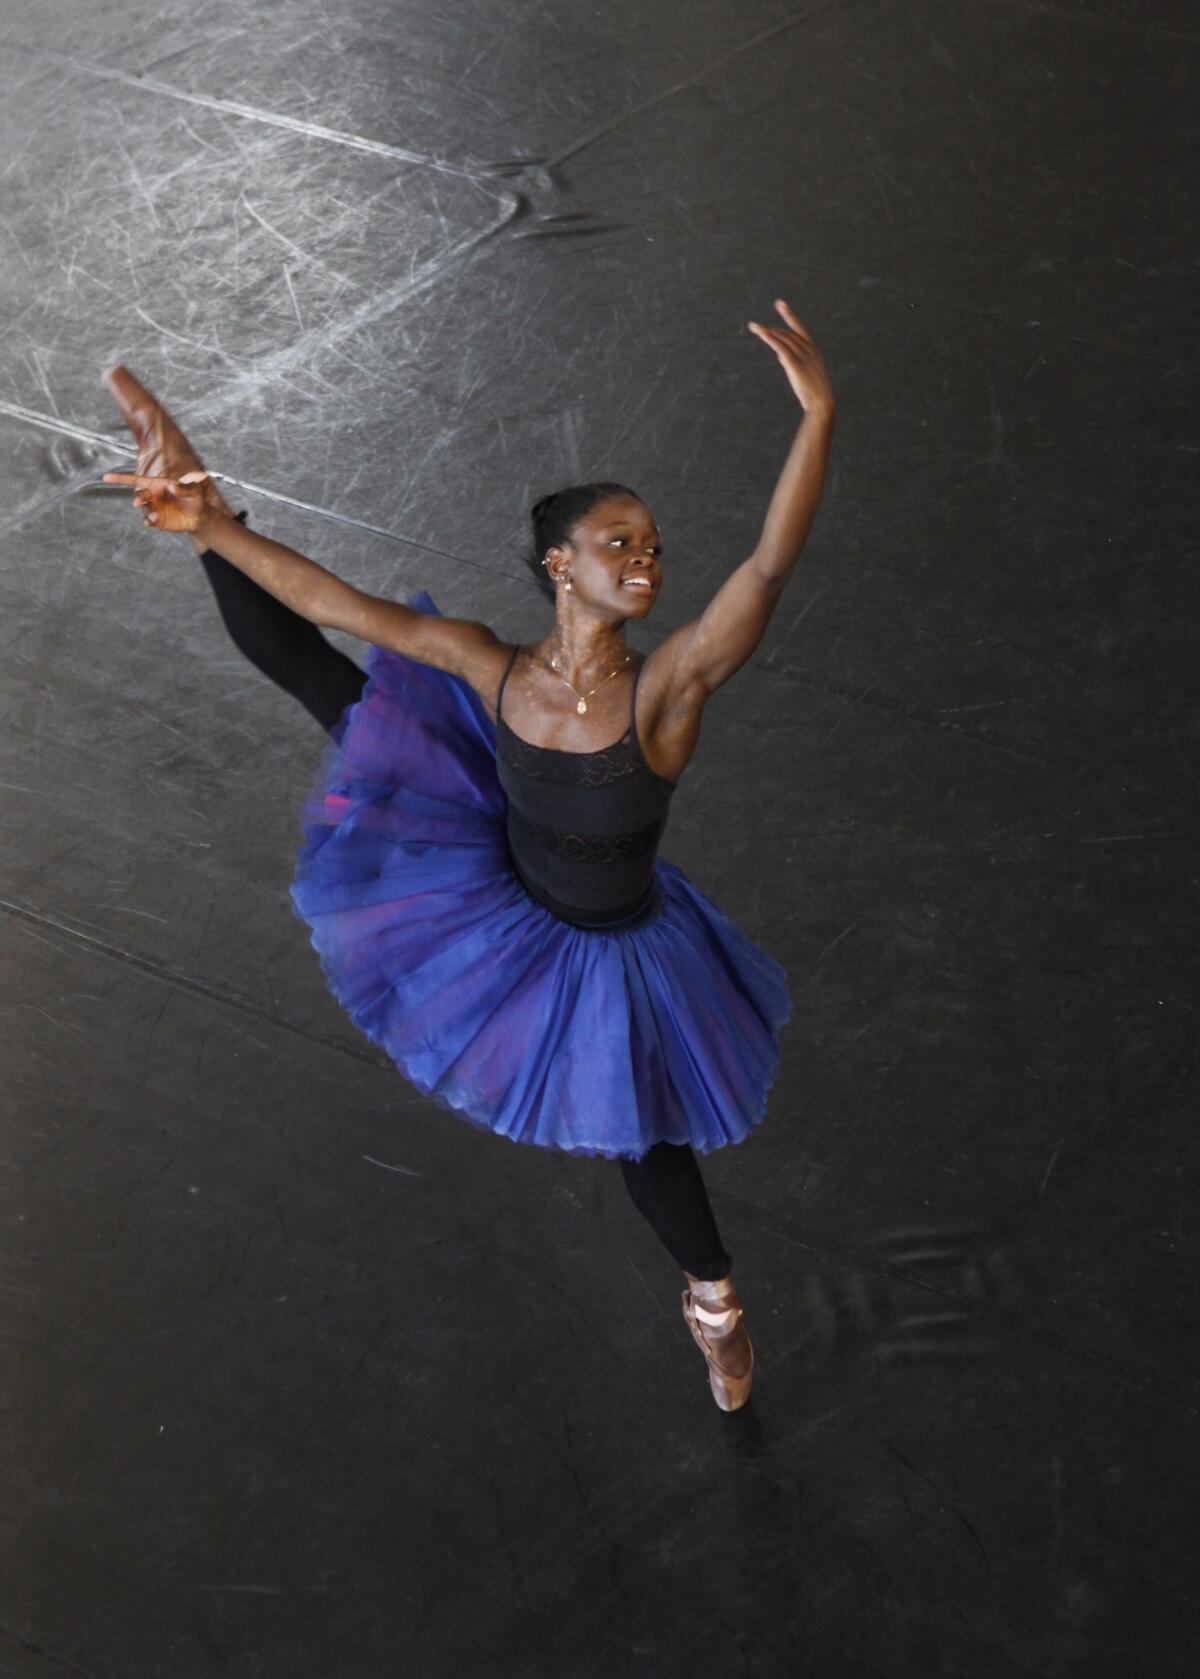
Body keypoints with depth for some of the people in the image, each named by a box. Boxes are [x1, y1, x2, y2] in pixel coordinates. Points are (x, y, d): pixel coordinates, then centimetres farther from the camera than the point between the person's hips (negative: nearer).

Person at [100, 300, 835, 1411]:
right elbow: (342, 606, -19)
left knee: (641, 1128, 23)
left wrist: (819, 419, -59)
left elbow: (771, 566, -46)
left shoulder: (670, 686, -32)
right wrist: (213, 524, -27)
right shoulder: (496, 673, -23)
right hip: (501, 893, 2)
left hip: (612, 949, -1)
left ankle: (712, 1296, 51)